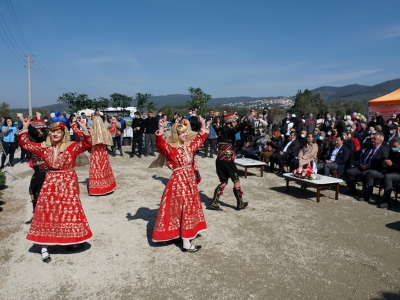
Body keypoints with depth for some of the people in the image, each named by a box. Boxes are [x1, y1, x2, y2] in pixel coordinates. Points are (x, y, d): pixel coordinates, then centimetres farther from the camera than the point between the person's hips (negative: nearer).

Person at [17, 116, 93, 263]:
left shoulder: (72, 146, -10)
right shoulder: (44, 147, 2)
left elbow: (87, 144, -24)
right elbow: (25, 144, 7)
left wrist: (84, 129, -36)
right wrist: (25, 127, -3)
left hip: (68, 183, -3)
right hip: (50, 183, 3)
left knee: (70, 211, 8)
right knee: (46, 212, 4)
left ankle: (74, 240, 29)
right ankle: (44, 248, 14)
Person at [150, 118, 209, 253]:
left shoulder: (190, 145, 6)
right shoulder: (170, 148, -16)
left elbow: (201, 138, 21)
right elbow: (160, 144, -35)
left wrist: (203, 125, 14)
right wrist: (161, 130, -49)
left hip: (190, 180, 8)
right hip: (178, 182, -8)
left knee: (190, 208, 21)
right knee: (184, 210, -2)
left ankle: (190, 234, 41)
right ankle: (186, 244, 8)